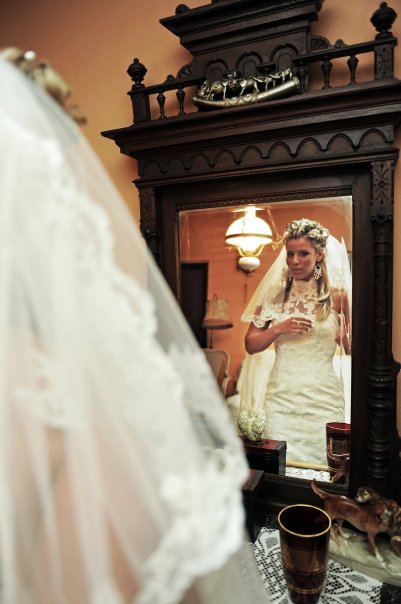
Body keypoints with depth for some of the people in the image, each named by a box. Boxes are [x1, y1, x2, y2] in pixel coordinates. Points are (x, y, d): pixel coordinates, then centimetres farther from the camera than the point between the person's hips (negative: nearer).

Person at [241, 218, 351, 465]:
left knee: (321, 464, 6)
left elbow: (351, 350, 7)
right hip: (282, 396, 1)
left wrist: (344, 336, -13)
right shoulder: (274, 294, 4)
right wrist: (278, 328, -11)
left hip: (323, 397, -1)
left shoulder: (336, 295, 0)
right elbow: (251, 345, 4)